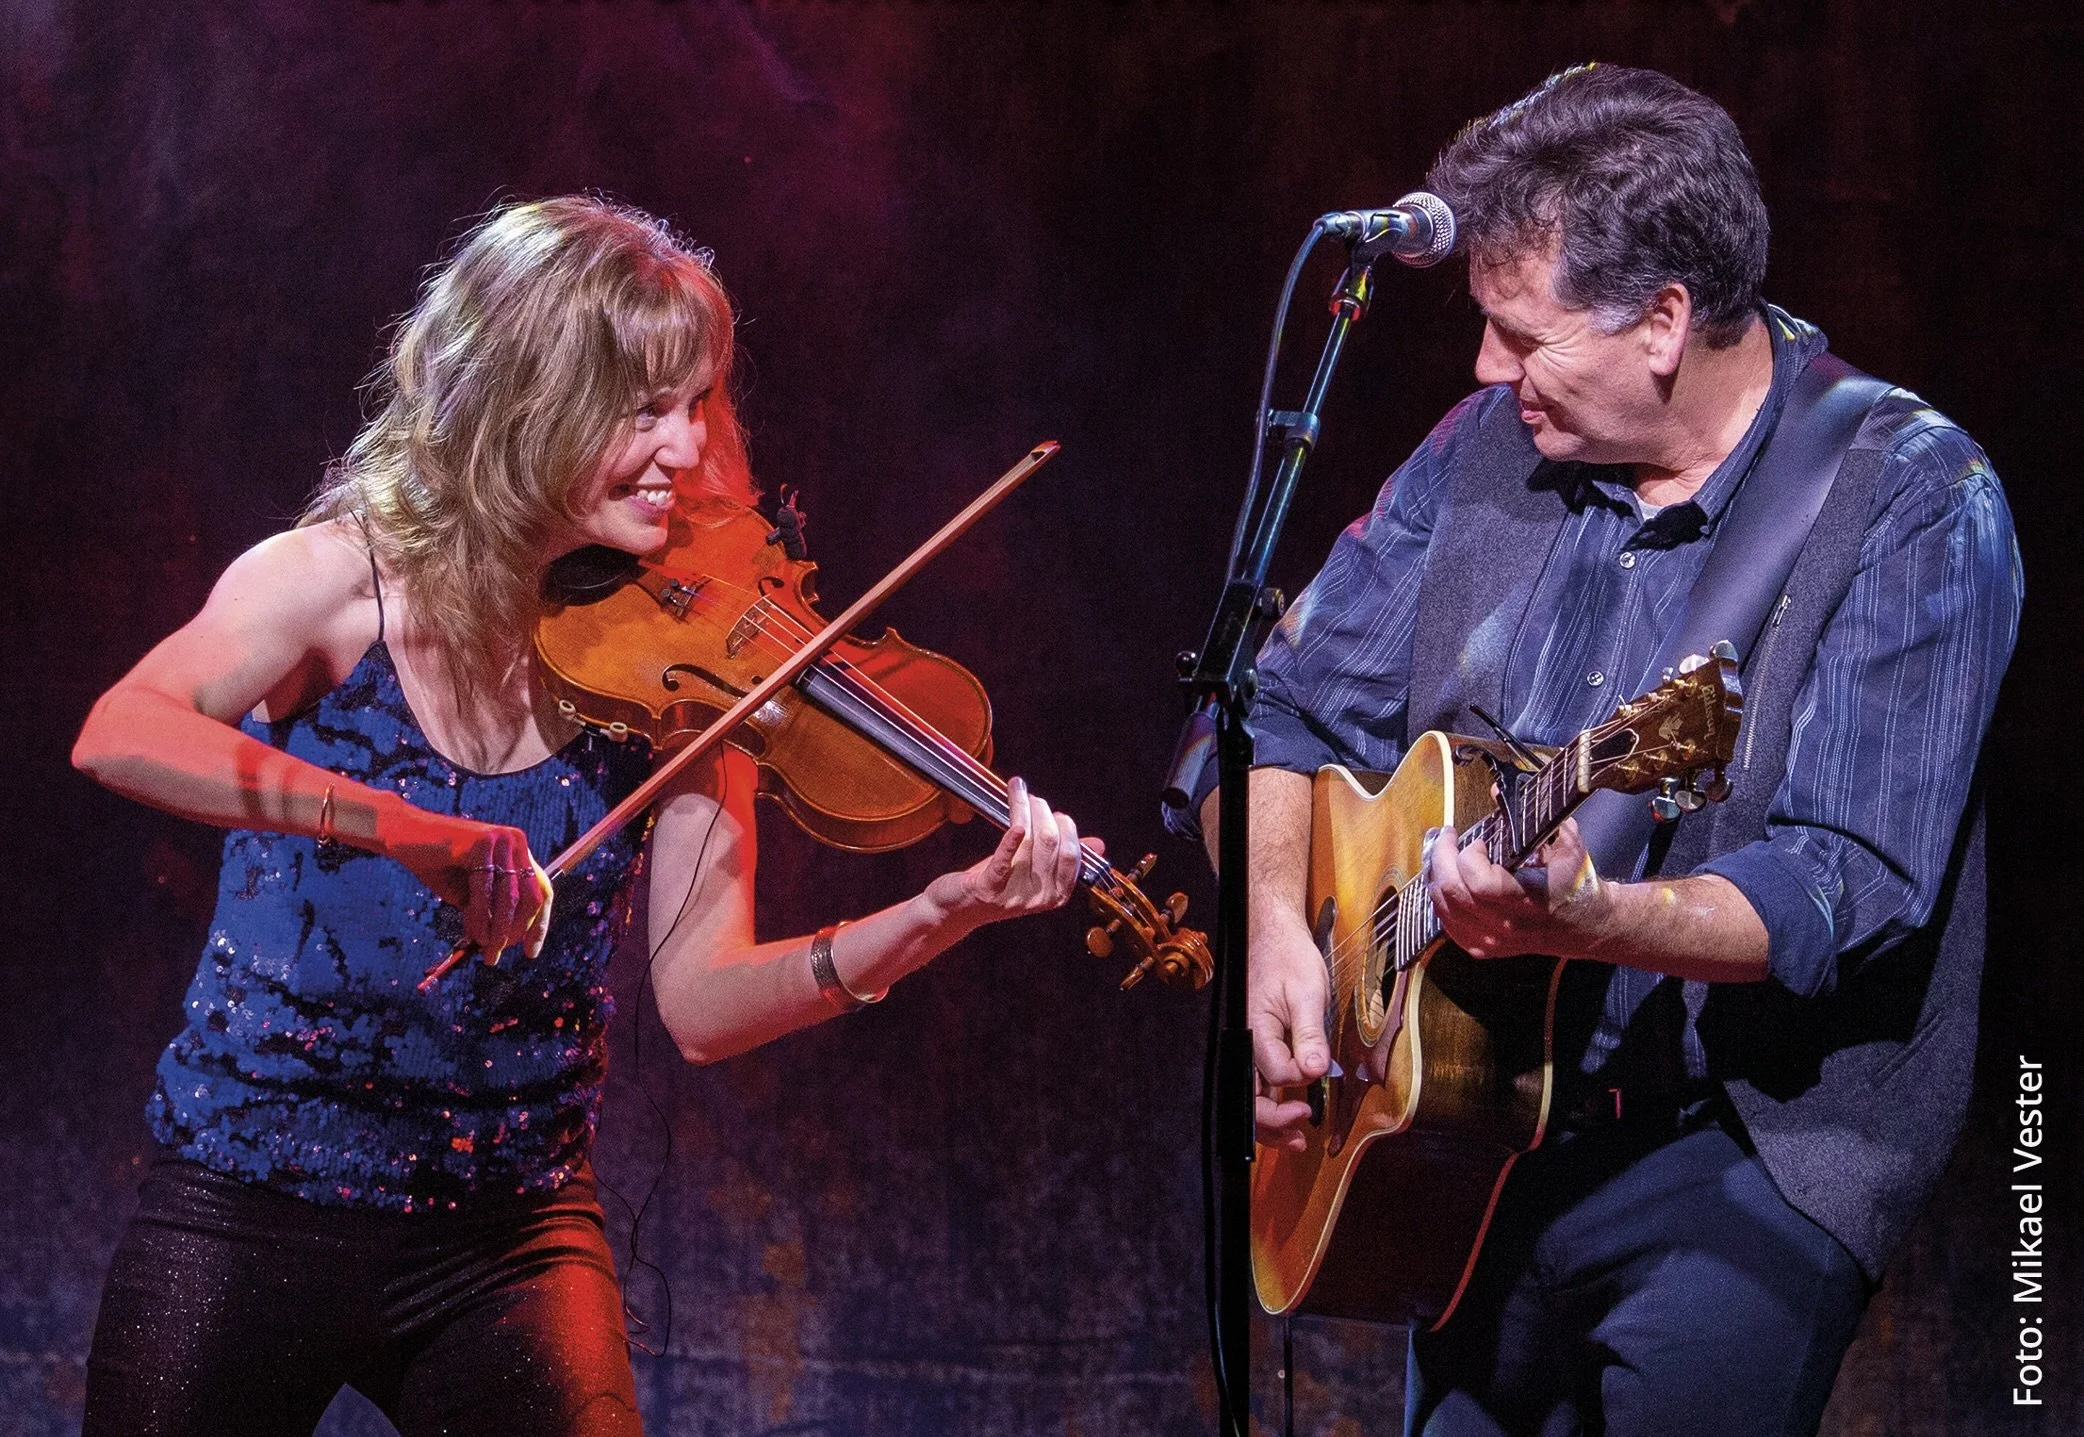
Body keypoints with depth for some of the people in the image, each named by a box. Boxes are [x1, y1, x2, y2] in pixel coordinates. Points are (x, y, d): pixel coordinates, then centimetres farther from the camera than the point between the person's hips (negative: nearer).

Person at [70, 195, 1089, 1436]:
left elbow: (703, 1001, -11)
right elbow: (119, 736, -27)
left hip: (509, 1237, 2)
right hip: (246, 1221, -1)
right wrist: (400, 824, -39)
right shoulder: (344, 578, -9)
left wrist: (937, 918, -27)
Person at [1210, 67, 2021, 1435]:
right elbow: (1288, 708, 12)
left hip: (1749, 1147, -5)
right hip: (1475, 1129, 6)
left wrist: (1584, 922, -35)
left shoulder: (1915, 501, -13)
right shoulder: (1491, 448, 5)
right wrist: (1277, 923, -6)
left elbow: (1843, 897, -20)